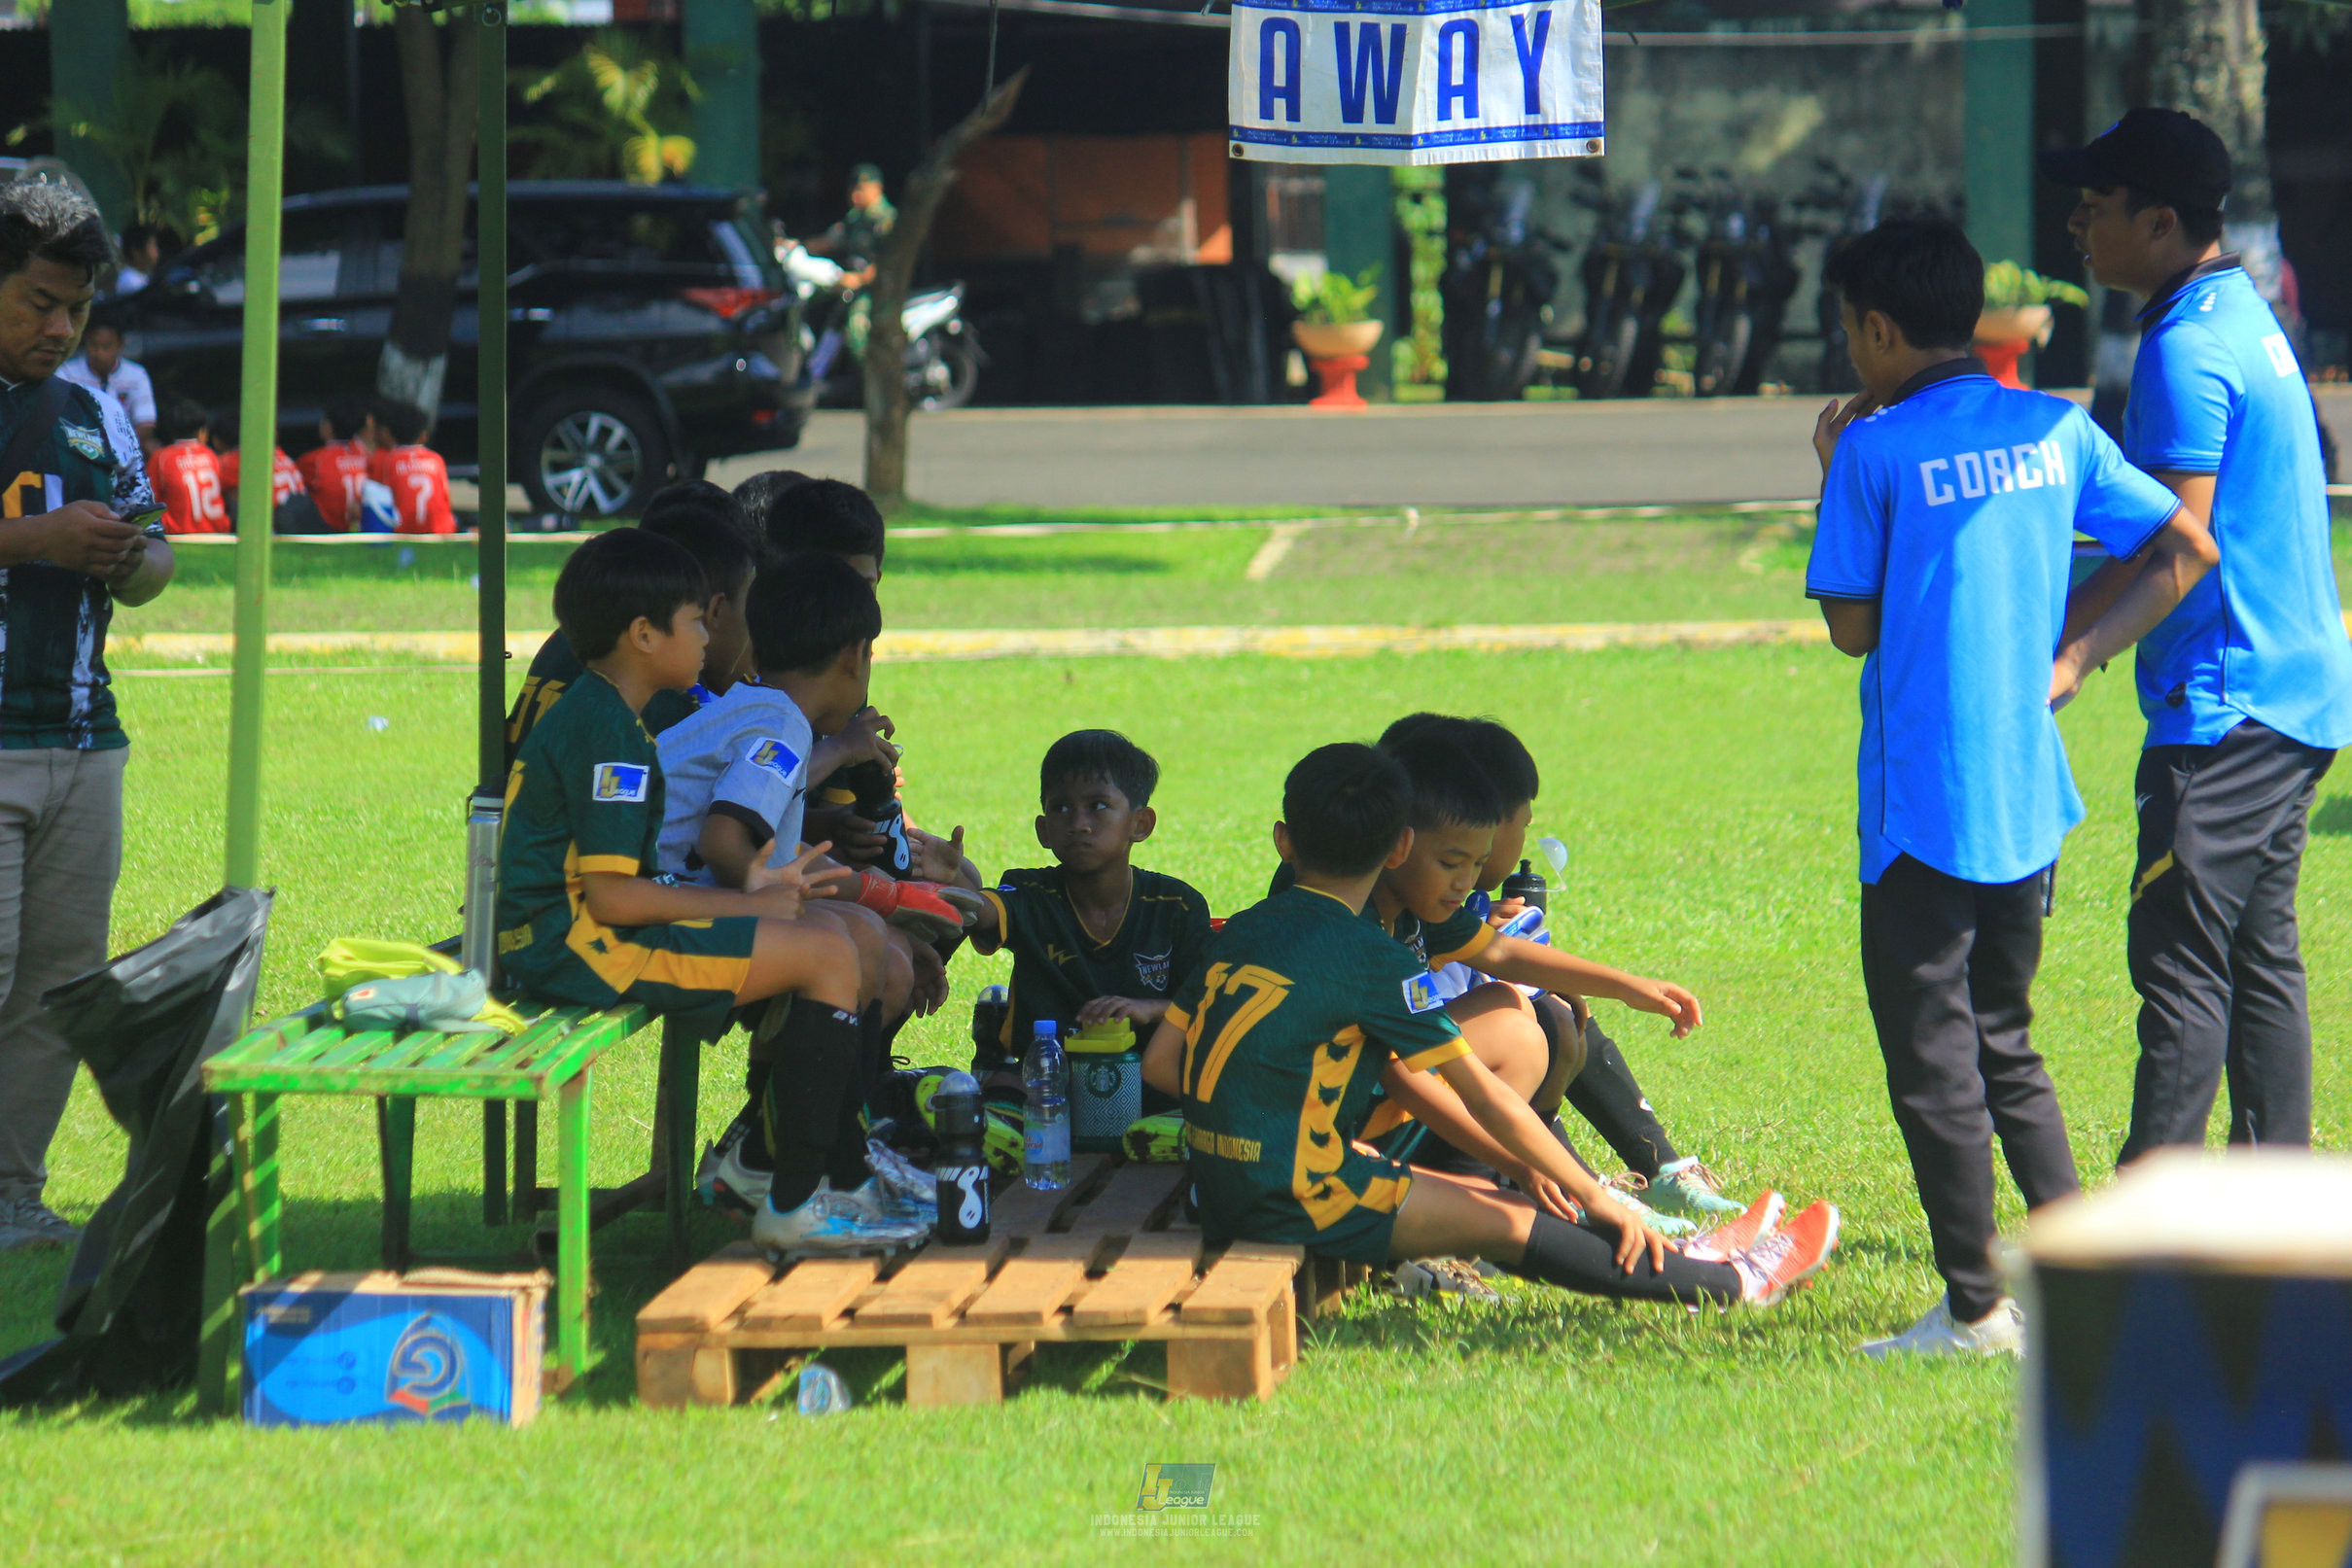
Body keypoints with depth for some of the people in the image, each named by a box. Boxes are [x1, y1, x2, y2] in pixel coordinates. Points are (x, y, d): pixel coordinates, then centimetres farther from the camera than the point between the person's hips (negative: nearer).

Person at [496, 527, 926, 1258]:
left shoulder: (585, 712, 18)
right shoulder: (607, 733, -16)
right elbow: (612, 896, -22)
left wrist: (749, 893, 12)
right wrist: (746, 906, -11)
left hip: (560, 943, 11)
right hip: (578, 948, -11)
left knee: (819, 953, 15)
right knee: (829, 954, -14)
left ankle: (844, 1180, 14)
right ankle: (796, 1204, -12)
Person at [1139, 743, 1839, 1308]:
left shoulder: (1240, 933, 11)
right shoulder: (1371, 958, -10)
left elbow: (1159, 1062, 11)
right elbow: (1483, 1097, -7)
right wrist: (1593, 1195, 2)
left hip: (1219, 1191, 8)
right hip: (1290, 1199, -8)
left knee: (1478, 1195, 15)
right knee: (1503, 1224, -2)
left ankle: (1681, 1257, 20)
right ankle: (1732, 1281, 2)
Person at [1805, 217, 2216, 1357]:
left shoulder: (1877, 451, -10)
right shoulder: (2056, 431, 6)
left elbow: (1852, 626, -5)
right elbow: (2187, 549, 7)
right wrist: (2072, 660, 8)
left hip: (1922, 803, -6)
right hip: (2032, 797, 6)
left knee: (1932, 1058, 1)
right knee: (2004, 1044, 19)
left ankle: (1975, 1309, 2)